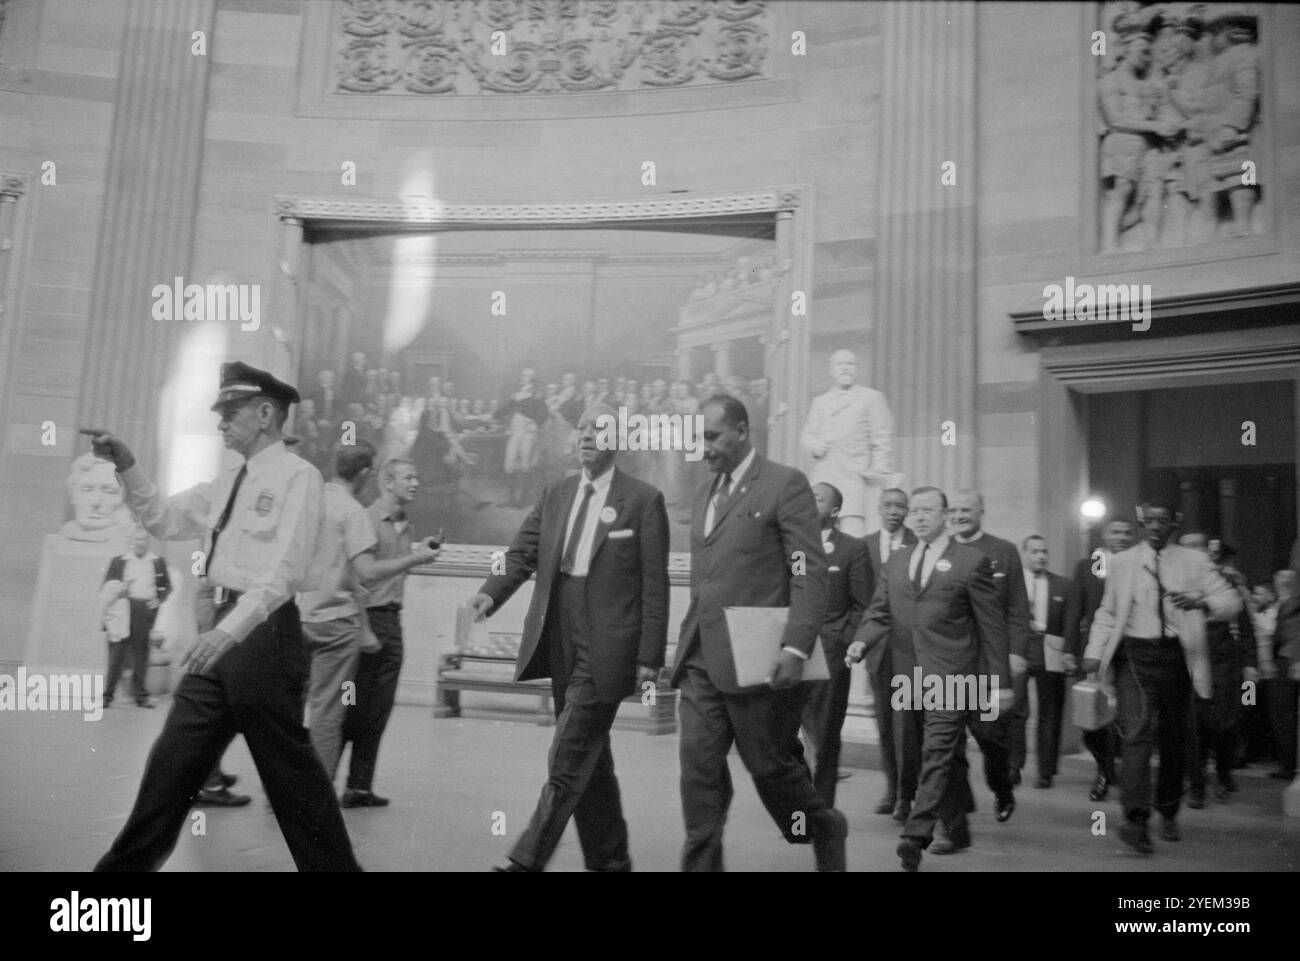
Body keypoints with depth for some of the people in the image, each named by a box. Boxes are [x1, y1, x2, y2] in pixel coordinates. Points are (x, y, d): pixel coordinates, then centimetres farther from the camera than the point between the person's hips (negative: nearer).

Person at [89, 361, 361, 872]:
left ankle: (332, 864, 12)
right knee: (173, 757, 13)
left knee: (289, 766, -1)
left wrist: (232, 629, -30)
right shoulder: (228, 481, 16)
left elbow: (284, 569, -20)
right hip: (226, 629, 8)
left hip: (265, 630, -8)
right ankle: (127, 863, 24)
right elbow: (165, 519, 21)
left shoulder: (296, 476, -10)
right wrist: (127, 466, 9)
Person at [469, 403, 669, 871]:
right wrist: (491, 592, -13)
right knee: (589, 760, 16)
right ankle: (609, 859, 30)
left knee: (567, 761, -7)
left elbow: (654, 586, -5)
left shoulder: (643, 500, -3)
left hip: (606, 650, -6)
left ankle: (526, 862, -1)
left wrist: (649, 658, -9)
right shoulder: (556, 493, 13)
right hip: (561, 644, 6)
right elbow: (522, 554, 7)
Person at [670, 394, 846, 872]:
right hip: (701, 660, 6)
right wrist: (687, 643, 15)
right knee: (698, 764, 1)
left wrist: (796, 648, -20)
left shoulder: (786, 484, -6)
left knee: (769, 764, 6)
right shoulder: (705, 492, 16)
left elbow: (810, 573, -12)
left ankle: (825, 829, 33)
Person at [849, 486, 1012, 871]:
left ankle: (916, 836, -18)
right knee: (948, 756, 16)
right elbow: (879, 613, 12)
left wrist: (1000, 682, -3)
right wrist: (862, 641, -9)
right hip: (911, 676, 5)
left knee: (937, 753, -14)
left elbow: (991, 626, -1)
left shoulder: (972, 561, -1)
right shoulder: (896, 561, 14)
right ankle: (957, 830, 26)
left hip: (951, 674, -5)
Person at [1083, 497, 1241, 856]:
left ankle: (1168, 814, 31)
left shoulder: (1194, 561, 6)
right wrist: (1094, 651, 2)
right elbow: (1107, 612, 13)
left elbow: (1231, 600, 0)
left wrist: (1200, 602, -21)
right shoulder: (1121, 562, 8)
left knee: (1174, 738, 11)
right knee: (1136, 730, -16)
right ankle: (1136, 820, -22)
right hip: (1134, 655, -1)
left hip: (1176, 656, 1)